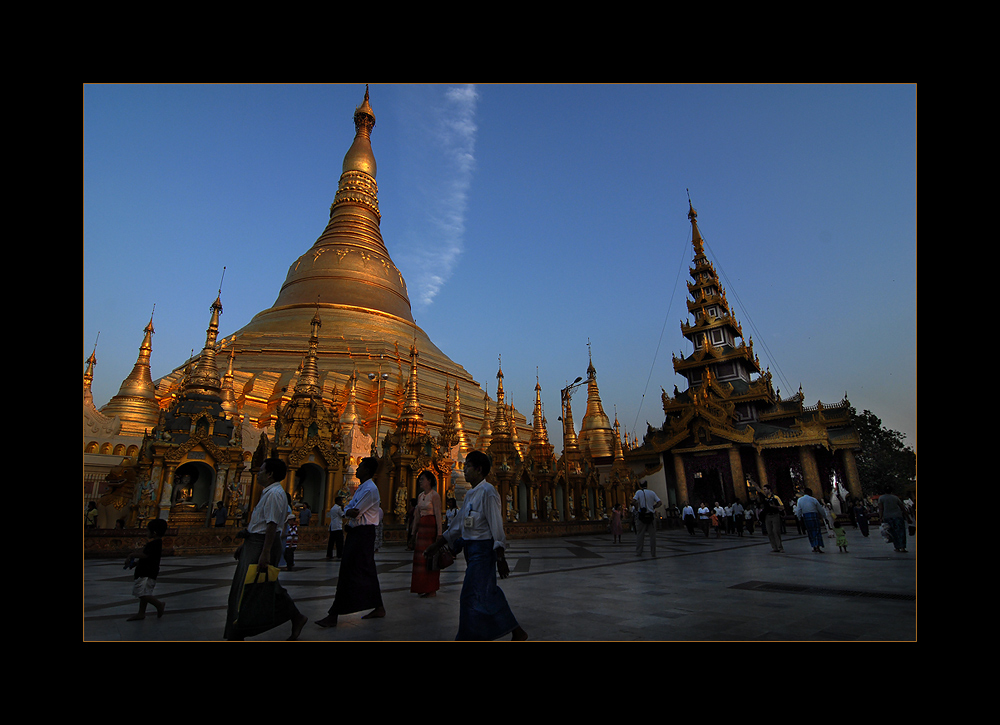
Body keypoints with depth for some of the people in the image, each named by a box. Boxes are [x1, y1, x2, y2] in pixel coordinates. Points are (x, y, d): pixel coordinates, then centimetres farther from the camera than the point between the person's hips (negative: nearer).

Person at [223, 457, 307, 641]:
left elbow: (272, 524, -24)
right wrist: (245, 544, 23)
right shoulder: (268, 492, 15)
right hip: (255, 543, 10)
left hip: (263, 544, -10)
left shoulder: (275, 493, -17)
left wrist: (265, 553, -28)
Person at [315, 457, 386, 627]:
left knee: (348, 573, -7)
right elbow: (350, 510, 18)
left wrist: (348, 512, 1)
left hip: (362, 534, -10)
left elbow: (355, 512, -18)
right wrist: (349, 512, -2)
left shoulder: (370, 489, -16)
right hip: (356, 532, 10)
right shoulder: (362, 488, 17)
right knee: (366, 572, 14)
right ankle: (379, 608, 23)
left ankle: (333, 615, -2)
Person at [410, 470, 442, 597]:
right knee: (420, 557, 9)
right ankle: (423, 587, 19)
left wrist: (439, 533, -18)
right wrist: (413, 531, 16)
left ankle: (432, 590, 6)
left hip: (431, 526, -8)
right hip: (421, 527, 8)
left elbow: (438, 515, -14)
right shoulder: (420, 496, 13)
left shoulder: (434, 495, -9)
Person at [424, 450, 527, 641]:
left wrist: (500, 557, -20)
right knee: (487, 594, 14)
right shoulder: (470, 494, 13)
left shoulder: (487, 491, -15)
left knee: (474, 596, -4)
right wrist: (437, 545, 20)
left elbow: (497, 525, -18)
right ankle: (516, 632, 26)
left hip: (483, 549, -9)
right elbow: (458, 524, 19)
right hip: (471, 548, 9)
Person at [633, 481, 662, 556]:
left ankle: (638, 552, 8)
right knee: (652, 535, 6)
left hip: (642, 516, -1)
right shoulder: (652, 492, 8)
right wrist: (653, 507, 9)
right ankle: (653, 553, 7)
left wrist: (637, 507, 1)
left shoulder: (639, 492, 0)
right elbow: (660, 503, 0)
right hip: (651, 516, 1)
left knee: (640, 535, 6)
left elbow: (633, 501, -15)